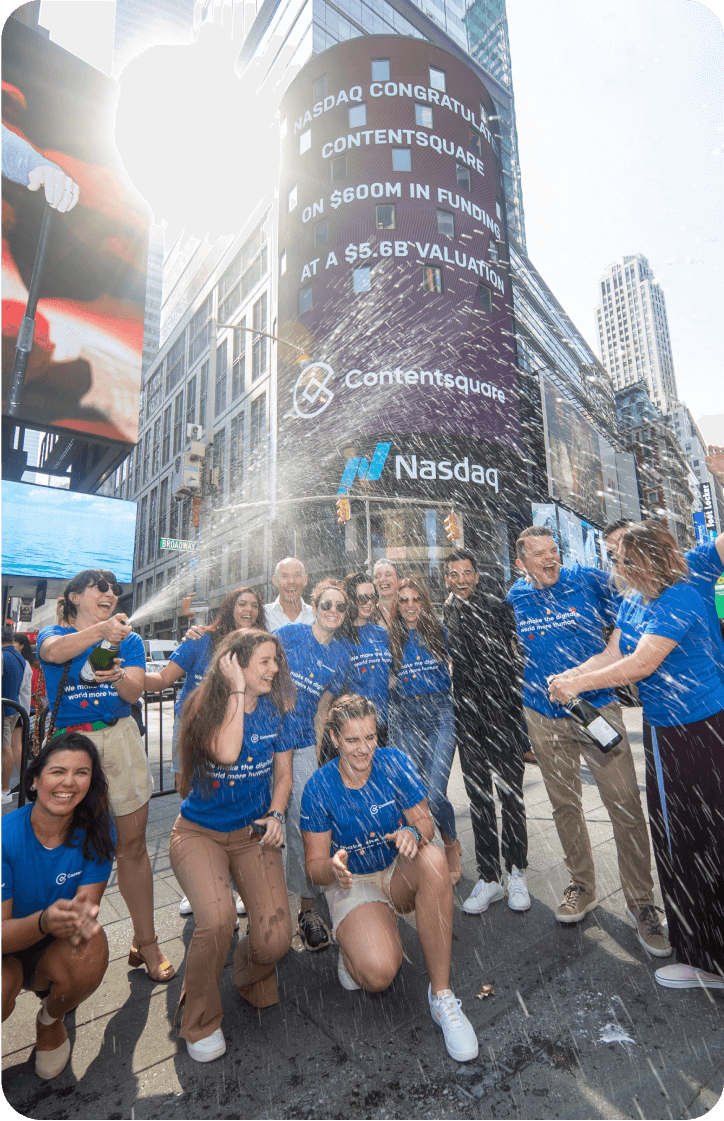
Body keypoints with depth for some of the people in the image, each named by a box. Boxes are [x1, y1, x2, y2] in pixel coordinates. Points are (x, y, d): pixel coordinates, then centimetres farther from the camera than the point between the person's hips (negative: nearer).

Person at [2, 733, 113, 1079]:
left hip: (58, 949, 2)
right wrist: (44, 921, -43)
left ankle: (50, 1022, 6)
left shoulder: (95, 832, -18)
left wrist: (79, 917, -41)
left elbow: (88, 906, -16)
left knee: (91, 954, -29)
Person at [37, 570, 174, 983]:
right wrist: (101, 629, -38)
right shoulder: (53, 633, 6)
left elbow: (136, 690, -2)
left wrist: (117, 677, -25)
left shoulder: (129, 639, 10)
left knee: (132, 844, 5)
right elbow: (55, 650, -20)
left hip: (120, 740, 1)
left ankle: (146, 941, 18)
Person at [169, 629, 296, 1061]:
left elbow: (284, 774, 6)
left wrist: (275, 815, -10)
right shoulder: (206, 706, -12)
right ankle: (201, 1021, 4)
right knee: (218, 917, -27)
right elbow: (226, 753, -30)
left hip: (253, 833, 3)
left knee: (275, 940, -12)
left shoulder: (276, 711, -2)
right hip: (199, 832, -2)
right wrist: (237, 691, -26)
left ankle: (250, 970, 26)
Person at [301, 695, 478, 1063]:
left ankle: (441, 994, -19)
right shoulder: (320, 787, -16)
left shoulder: (394, 762, -13)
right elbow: (314, 865, -10)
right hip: (353, 885, -1)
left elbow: (424, 821, -7)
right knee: (379, 973, -27)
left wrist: (412, 833, -31)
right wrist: (333, 868, -34)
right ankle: (352, 946, 11)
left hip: (400, 877, 2)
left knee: (433, 859, -32)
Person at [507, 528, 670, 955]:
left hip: (598, 707, -2)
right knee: (565, 805, 14)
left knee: (626, 805, -1)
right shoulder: (513, 599, 0)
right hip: (545, 717, 2)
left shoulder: (589, 580, -5)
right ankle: (583, 887, 35)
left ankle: (641, 901, 19)